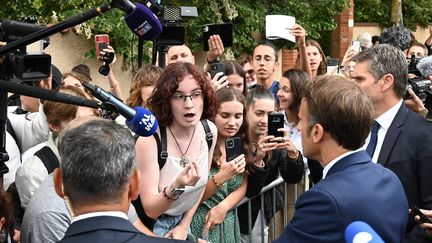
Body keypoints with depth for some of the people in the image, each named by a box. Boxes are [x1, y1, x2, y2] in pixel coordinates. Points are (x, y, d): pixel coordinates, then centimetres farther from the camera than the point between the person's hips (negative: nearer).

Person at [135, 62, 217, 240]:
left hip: (183, 221, 5)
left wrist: (184, 225, 2)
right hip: (148, 226, -5)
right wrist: (176, 186, -40)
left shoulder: (209, 131, -10)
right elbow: (150, 209, -24)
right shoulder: (149, 138, -26)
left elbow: (201, 184, 6)